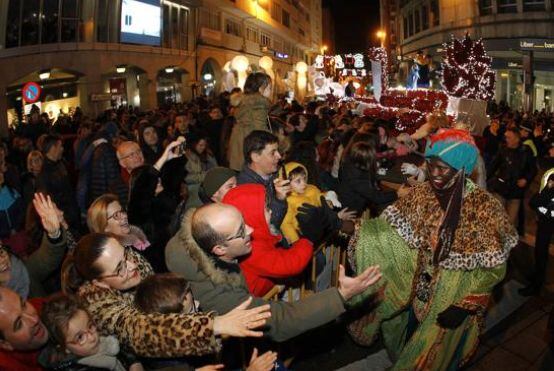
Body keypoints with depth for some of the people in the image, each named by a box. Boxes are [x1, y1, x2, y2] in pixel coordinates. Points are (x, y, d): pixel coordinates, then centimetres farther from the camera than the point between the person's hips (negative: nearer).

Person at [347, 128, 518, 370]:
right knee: (408, 347, 24)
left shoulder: (485, 206, -22)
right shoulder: (422, 193, -9)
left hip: (454, 299, -4)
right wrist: (355, 234, -20)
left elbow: (494, 267, -17)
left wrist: (466, 305, -20)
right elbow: (389, 226, -6)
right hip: (420, 291, 4)